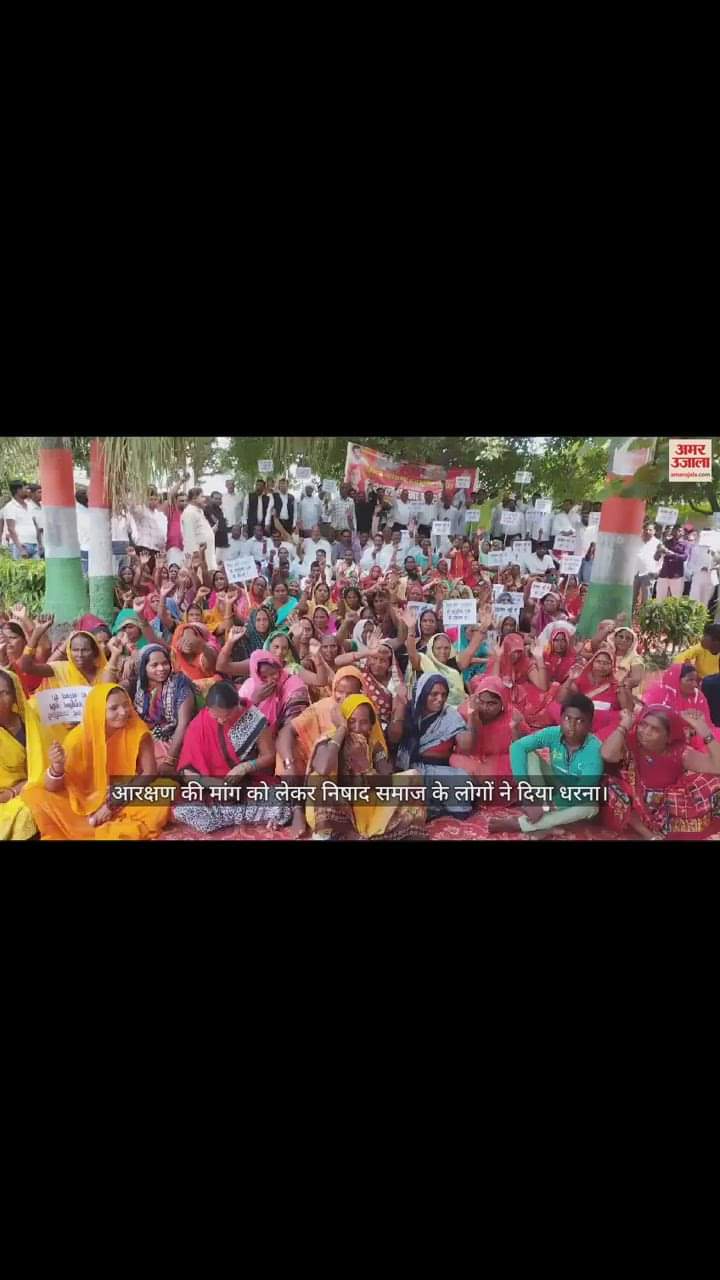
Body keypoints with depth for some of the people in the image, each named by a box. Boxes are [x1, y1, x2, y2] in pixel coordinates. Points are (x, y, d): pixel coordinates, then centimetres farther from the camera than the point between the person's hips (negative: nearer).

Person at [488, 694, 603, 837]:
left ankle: (517, 823, -28)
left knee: (591, 807, -37)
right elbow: (517, 747, -29)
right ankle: (543, 824, -22)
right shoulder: (553, 733, -21)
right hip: (554, 786, 2)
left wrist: (546, 807, -35)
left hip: (576, 798, -2)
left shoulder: (595, 749, -29)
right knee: (529, 754, -19)